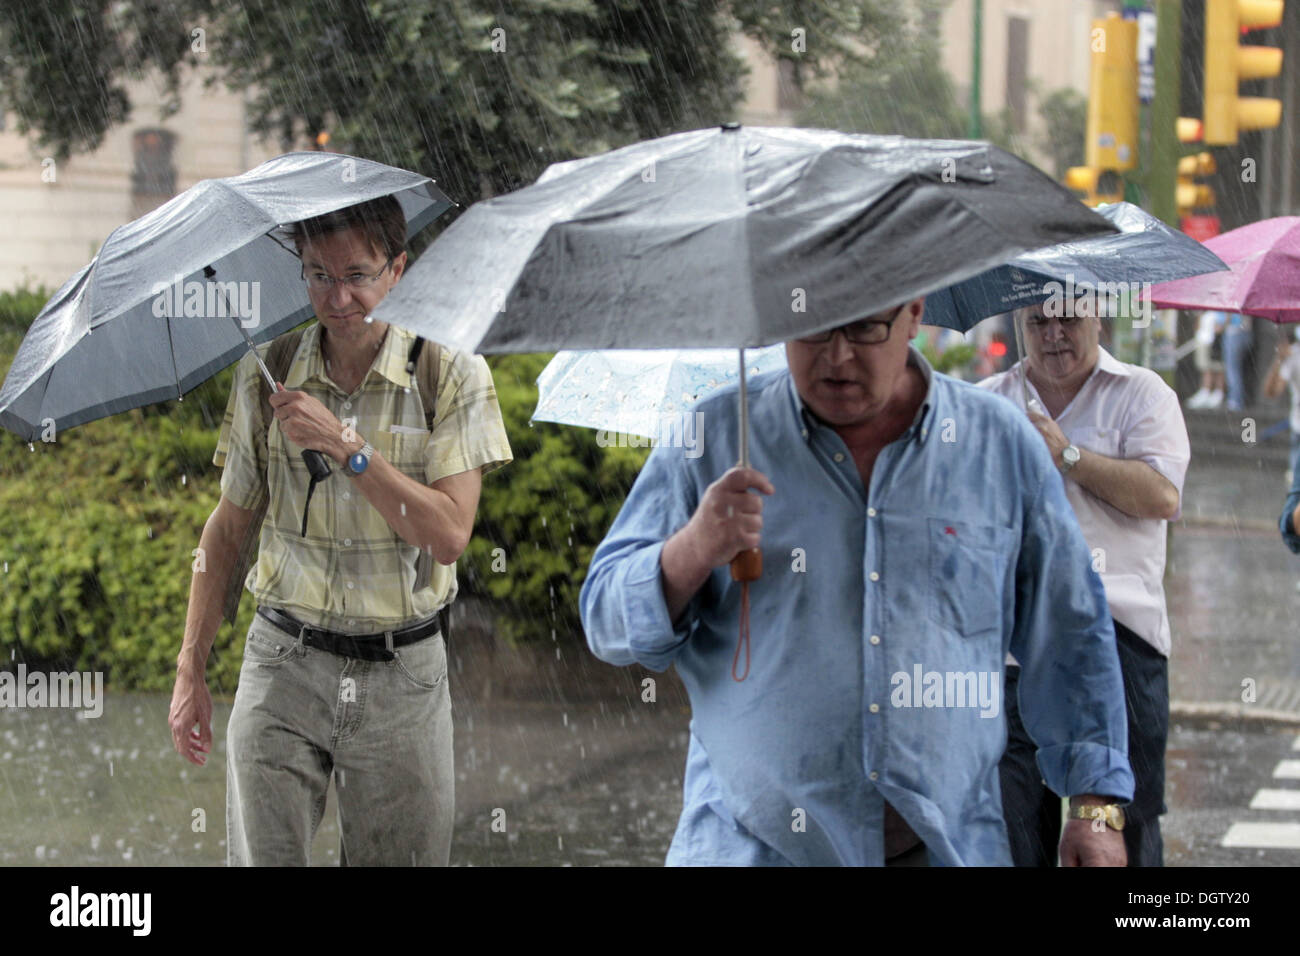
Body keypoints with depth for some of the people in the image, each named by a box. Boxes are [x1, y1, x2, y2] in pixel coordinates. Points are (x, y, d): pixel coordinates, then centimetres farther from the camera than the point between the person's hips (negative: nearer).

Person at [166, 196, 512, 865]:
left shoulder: (454, 377, -4)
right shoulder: (265, 375, 3)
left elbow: (450, 534, -13)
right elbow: (227, 528, 11)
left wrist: (346, 446, -20)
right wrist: (190, 672, 9)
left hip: (403, 672, -1)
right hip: (286, 662, 1)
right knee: (259, 858, -9)